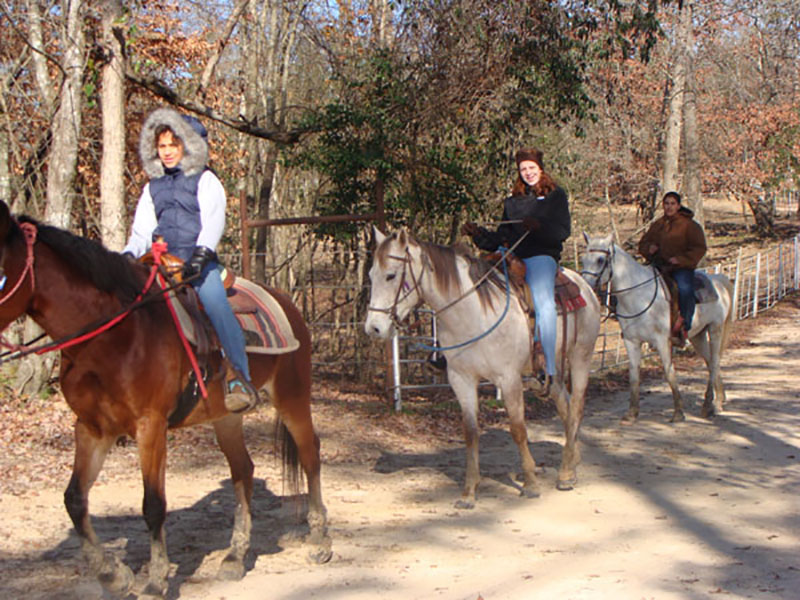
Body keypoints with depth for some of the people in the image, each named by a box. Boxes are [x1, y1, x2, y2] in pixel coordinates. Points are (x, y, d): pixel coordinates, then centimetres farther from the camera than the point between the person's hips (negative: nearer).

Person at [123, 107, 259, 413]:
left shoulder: (205, 180, 9)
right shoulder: (152, 189, 22)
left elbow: (213, 221, -5)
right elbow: (141, 232, 19)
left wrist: (201, 254, -22)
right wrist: (128, 256, -3)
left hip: (200, 264, -5)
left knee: (216, 305, -31)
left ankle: (241, 381, -34)